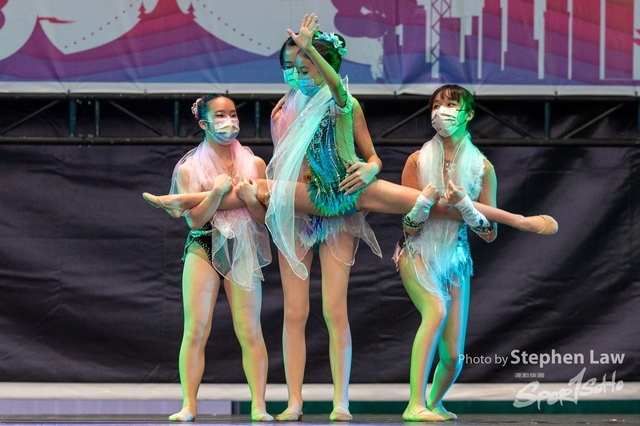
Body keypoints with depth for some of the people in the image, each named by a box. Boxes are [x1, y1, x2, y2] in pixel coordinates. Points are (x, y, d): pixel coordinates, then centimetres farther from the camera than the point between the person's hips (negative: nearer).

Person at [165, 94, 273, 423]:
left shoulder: (254, 164, 7)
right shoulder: (189, 168, 3)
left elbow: (266, 219, 6)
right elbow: (194, 220, -4)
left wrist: (248, 196, -13)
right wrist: (217, 191, -16)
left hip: (242, 251, 1)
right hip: (203, 250, -1)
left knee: (249, 330, -7)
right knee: (195, 330, -7)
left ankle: (258, 406, -8)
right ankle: (189, 405, -5)